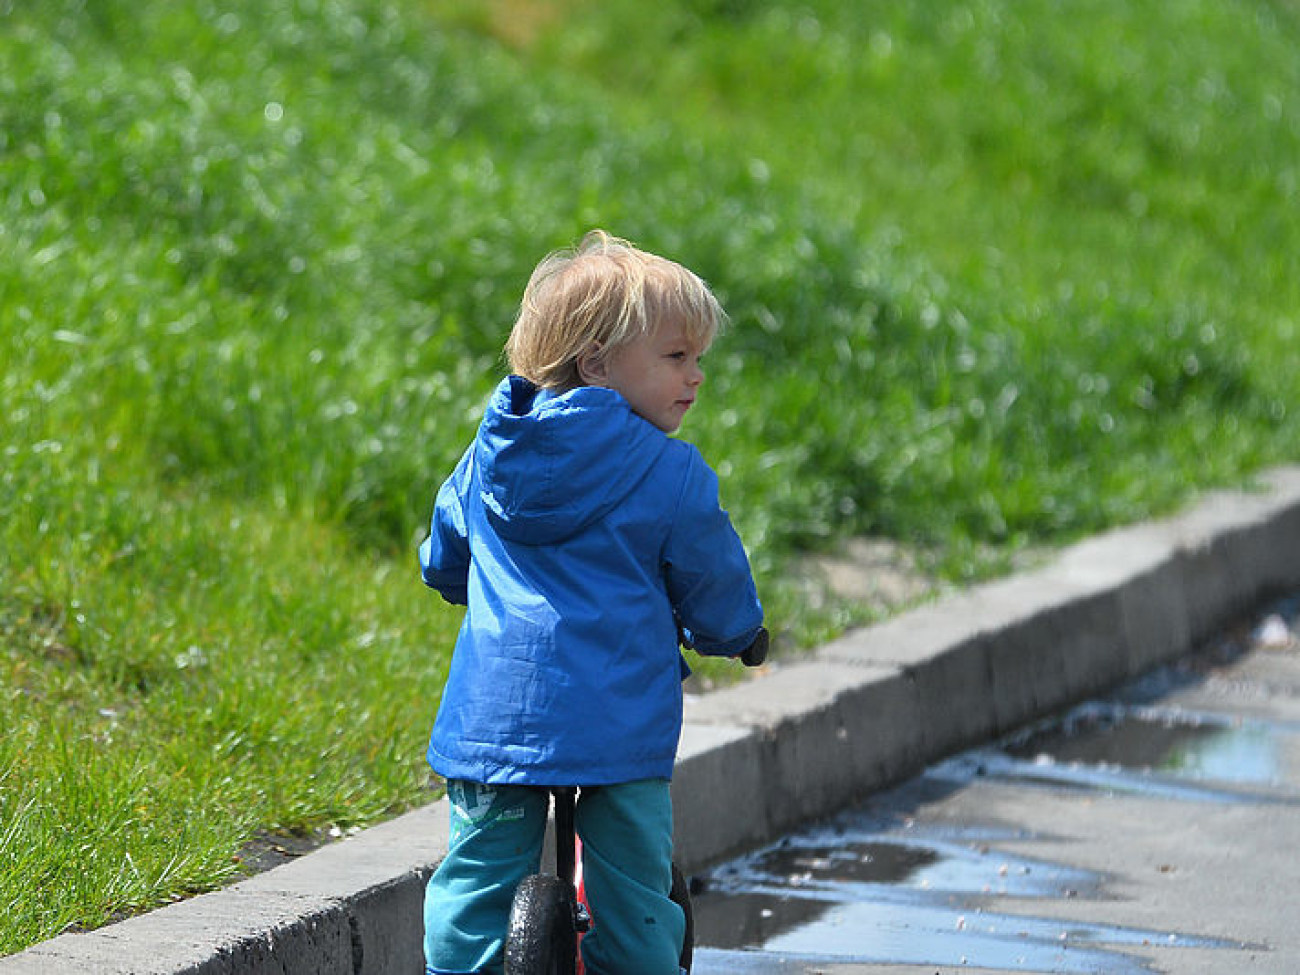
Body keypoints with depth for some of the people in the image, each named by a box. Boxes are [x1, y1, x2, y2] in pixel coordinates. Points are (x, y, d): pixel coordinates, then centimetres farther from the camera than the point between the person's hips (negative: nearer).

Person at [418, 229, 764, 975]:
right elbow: (721, 606, 1)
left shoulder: (493, 452, 10)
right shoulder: (672, 476, -7)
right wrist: (737, 636, 25)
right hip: (618, 724, -4)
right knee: (632, 900, 6)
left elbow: (442, 561, 24)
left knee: (475, 886, 11)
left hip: (488, 715, 4)